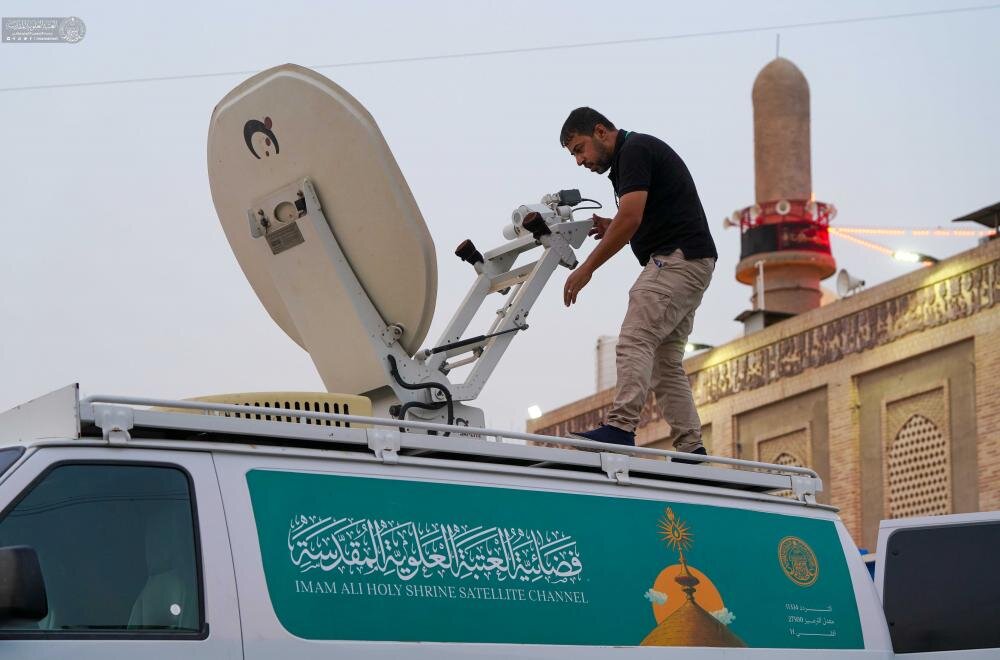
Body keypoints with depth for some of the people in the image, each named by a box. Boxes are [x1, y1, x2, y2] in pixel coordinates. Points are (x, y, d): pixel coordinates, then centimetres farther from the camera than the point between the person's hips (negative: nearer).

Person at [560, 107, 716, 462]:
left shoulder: (634, 149, -9)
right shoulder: (638, 151, 22)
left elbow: (630, 218, -19)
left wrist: (586, 268, -14)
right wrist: (613, 229, 12)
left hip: (676, 260, -11)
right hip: (689, 263, 11)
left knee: (634, 343, -18)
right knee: (665, 360, 8)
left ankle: (619, 429, -27)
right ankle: (691, 449, 4)